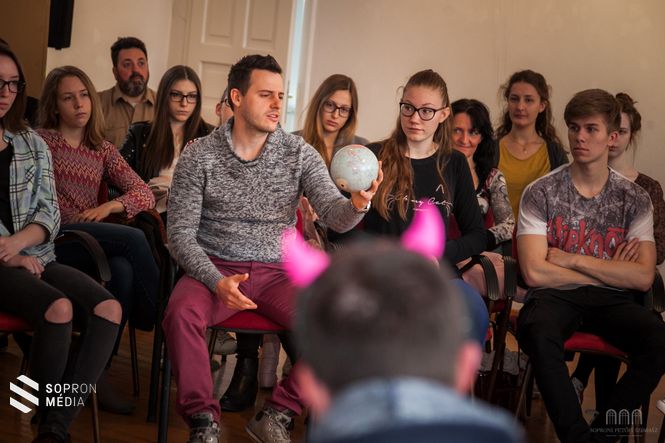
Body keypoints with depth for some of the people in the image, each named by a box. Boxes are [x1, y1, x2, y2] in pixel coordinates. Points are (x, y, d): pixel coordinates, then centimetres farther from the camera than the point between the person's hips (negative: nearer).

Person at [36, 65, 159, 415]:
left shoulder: (103, 150, 20)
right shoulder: (40, 141, 9)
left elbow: (144, 194, 9)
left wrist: (108, 206, -9)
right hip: (53, 239, -4)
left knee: (124, 271, -32)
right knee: (133, 239, -29)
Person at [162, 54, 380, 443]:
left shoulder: (301, 154, 1)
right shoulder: (199, 156, -3)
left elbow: (334, 214, -8)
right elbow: (181, 232, -5)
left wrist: (357, 206, -34)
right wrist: (216, 281, -21)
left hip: (276, 272, 2)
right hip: (214, 268, -1)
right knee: (182, 313, -33)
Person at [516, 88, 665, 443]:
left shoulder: (634, 199, 5)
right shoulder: (539, 194, 0)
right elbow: (534, 273, -11)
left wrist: (572, 259, -10)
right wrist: (609, 272, -5)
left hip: (611, 300, 2)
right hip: (555, 296, -2)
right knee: (537, 331, -37)